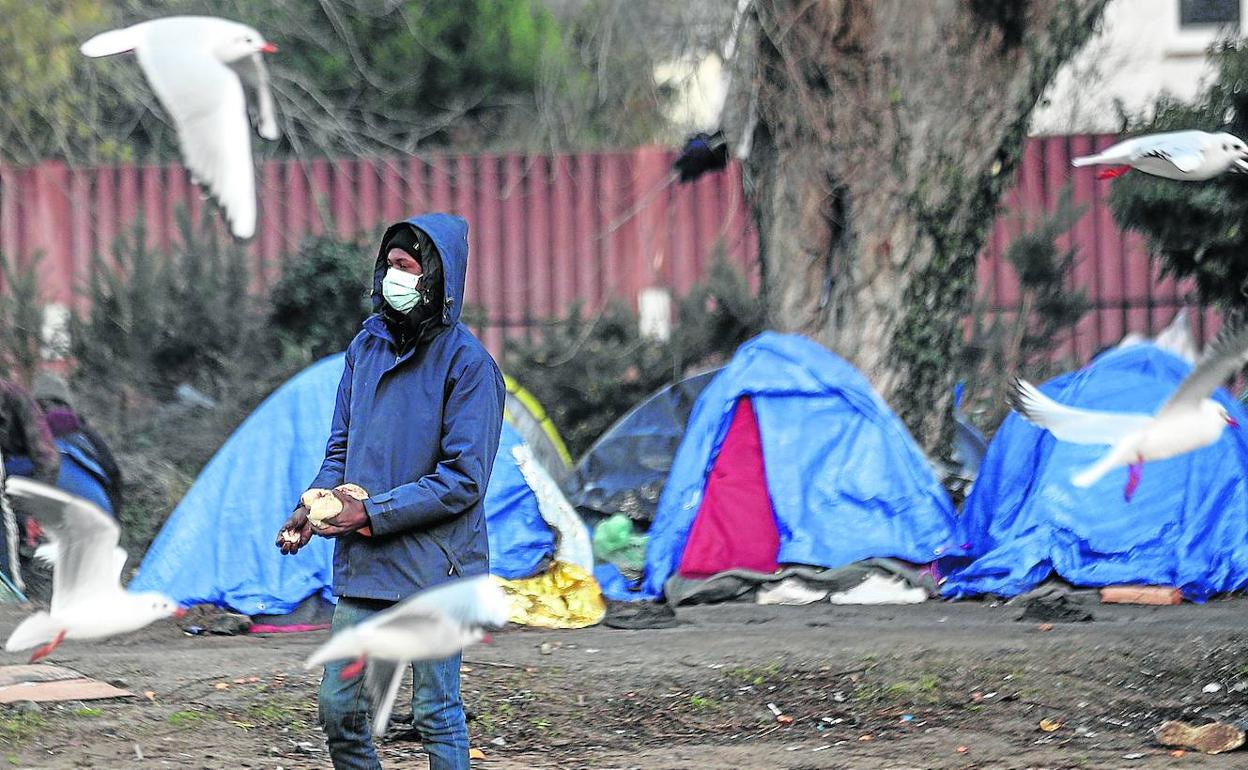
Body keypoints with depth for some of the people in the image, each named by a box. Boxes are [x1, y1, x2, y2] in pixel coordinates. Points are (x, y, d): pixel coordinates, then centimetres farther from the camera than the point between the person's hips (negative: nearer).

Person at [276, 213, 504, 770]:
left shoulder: (466, 363, -11)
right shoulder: (367, 345, 8)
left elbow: (462, 478, -15)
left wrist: (371, 513, -18)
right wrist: (313, 507, -2)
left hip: (431, 570, -6)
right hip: (361, 565, 6)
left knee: (436, 714, 2)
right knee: (338, 709, 8)